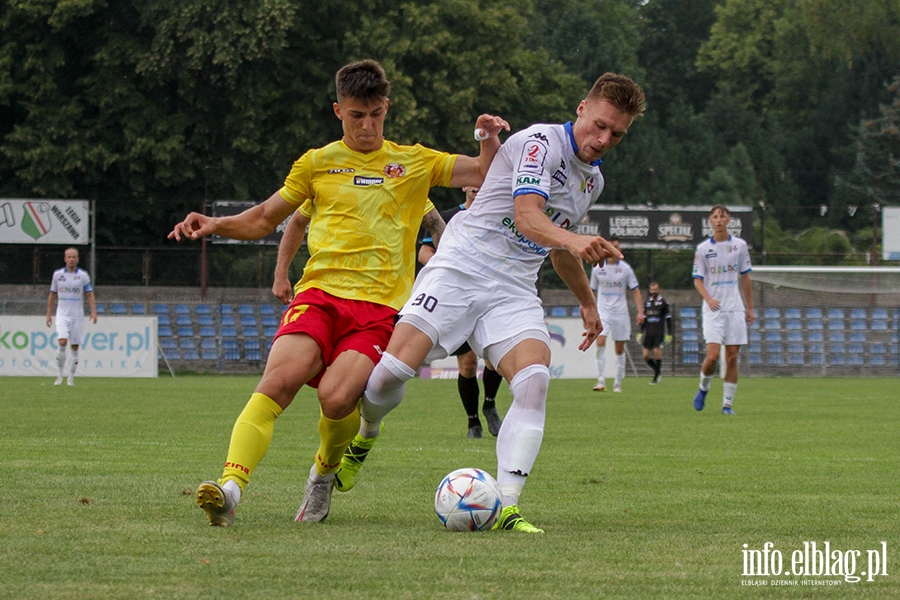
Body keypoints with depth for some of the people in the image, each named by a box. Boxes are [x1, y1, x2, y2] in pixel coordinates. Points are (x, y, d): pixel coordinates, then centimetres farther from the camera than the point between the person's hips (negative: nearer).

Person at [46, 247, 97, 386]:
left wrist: (93, 311, -12)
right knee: (62, 342, -18)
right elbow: (52, 295, 12)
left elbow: (89, 294, 1)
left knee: (75, 347, 2)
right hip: (62, 315, 0)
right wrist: (49, 314, 10)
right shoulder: (57, 274, 4)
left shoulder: (83, 275, 1)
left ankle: (71, 378, 13)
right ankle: (59, 375, -9)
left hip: (77, 316, 0)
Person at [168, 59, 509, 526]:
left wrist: (491, 141, -6)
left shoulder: (414, 162, 17)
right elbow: (263, 219, 24)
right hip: (320, 293, 1)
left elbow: (485, 174, 16)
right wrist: (215, 224, 6)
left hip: (380, 305, -1)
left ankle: (325, 472, 7)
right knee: (279, 378, -26)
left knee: (337, 396, -25)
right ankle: (231, 486, -36)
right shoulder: (317, 163, 17)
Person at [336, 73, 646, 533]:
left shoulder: (592, 180, 16)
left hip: (514, 292, 6)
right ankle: (364, 435, 19)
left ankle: (505, 507, -26)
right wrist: (572, 240, -45)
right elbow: (527, 215, -26)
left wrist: (586, 300, 41)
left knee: (535, 381, -21)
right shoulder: (540, 142, -10)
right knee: (393, 371, -17)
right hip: (459, 270, -6)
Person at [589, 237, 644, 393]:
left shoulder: (626, 269, 1)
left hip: (620, 313, 0)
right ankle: (601, 381, -19)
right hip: (603, 311, 0)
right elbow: (592, 292, 14)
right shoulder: (598, 269, 4)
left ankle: (618, 383, 14)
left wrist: (640, 312, -7)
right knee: (600, 342, -19)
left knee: (620, 349, 3)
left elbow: (635, 290, 3)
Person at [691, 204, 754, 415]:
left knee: (732, 358, -1)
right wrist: (708, 299, -17)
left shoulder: (740, 245, 6)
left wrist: (750, 308, 12)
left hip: (735, 309, 2)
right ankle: (703, 387, 15)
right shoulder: (703, 248, 1)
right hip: (713, 310, -2)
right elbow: (698, 279, 2)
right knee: (712, 356, -13)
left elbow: (745, 278, 13)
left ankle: (727, 403, 6)